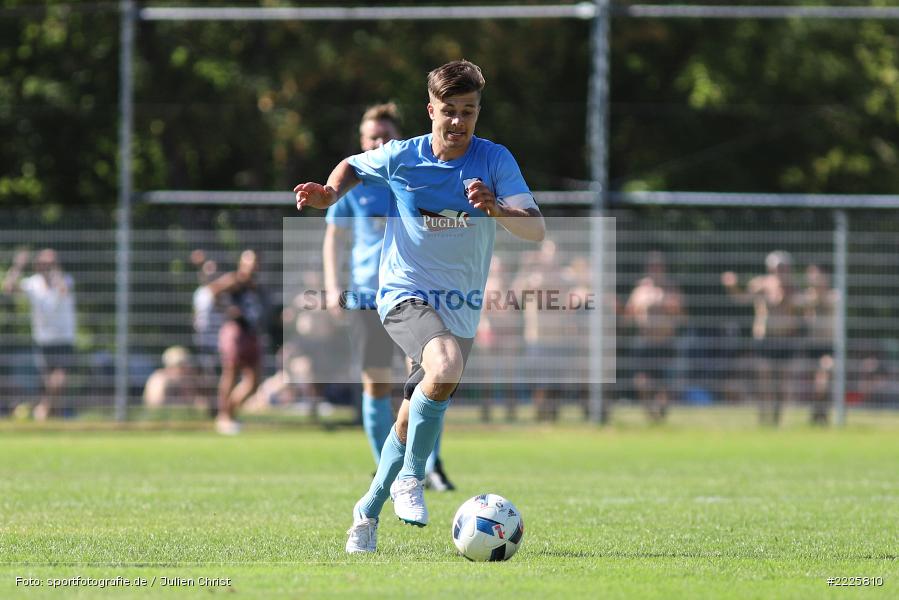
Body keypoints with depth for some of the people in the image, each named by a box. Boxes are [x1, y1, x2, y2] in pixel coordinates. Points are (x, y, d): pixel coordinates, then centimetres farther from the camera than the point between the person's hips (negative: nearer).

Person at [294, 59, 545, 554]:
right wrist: (329, 194, -3)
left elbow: (536, 230, -15)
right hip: (405, 294, -3)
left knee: (413, 424, 11)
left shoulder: (495, 160, -6)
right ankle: (409, 480, -19)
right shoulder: (401, 157, -5)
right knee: (448, 364, -34)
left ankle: (368, 512, 33)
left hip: (461, 309, 3)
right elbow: (353, 166, 17)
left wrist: (495, 207, -33)